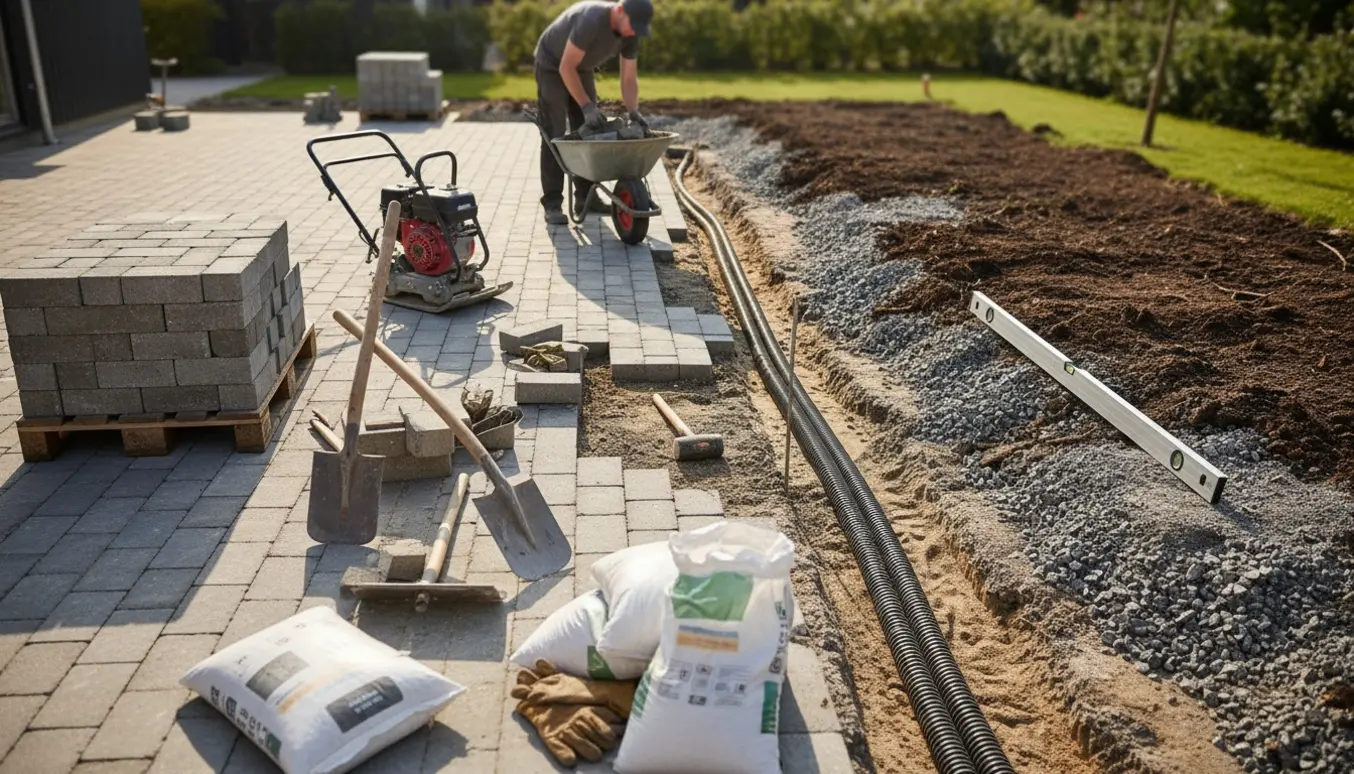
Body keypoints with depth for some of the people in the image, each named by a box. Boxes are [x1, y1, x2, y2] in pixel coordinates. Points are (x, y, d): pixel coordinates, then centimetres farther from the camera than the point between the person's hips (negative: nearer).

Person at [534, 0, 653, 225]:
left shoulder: (631, 33, -15)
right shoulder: (591, 20, -37)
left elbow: (629, 78, -9)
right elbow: (566, 67, -33)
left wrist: (633, 112, -24)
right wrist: (586, 106, -34)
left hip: (582, 67, 7)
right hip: (553, 65, -7)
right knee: (554, 135, -11)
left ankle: (585, 198, 9)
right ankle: (552, 204, -10)